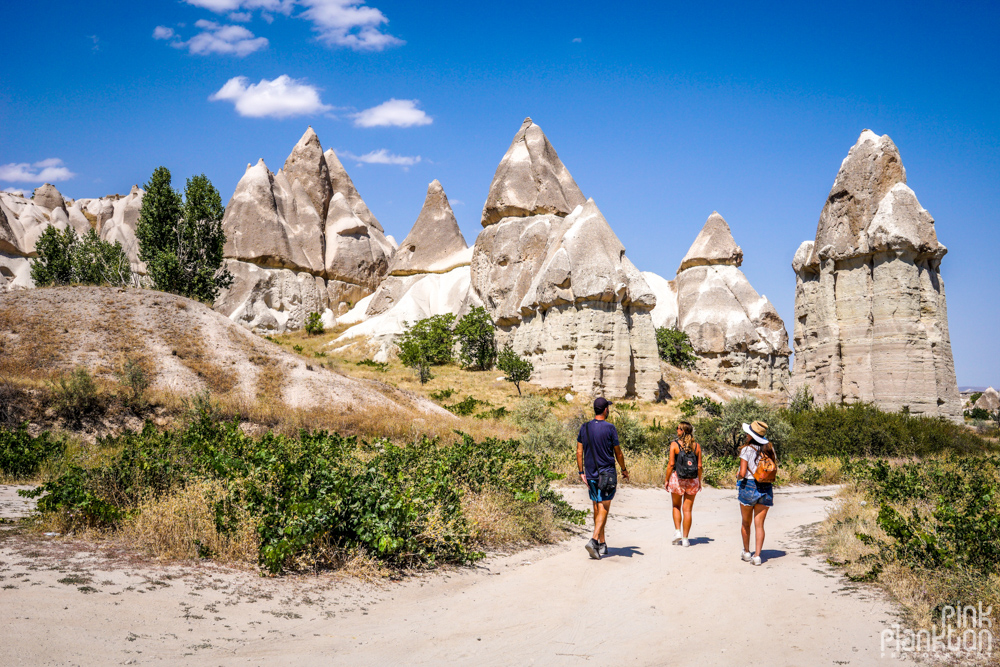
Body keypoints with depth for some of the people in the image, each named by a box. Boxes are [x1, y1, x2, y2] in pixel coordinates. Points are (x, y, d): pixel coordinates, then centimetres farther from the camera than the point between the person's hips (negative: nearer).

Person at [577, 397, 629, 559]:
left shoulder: (584, 428, 3)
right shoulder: (610, 428, -10)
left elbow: (579, 452, 4)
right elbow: (618, 453, -3)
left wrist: (581, 472, 10)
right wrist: (624, 470, 11)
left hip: (590, 474, 5)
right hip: (607, 473, -5)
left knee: (597, 509, 13)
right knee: (604, 509, -5)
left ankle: (602, 544, 19)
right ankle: (594, 540, -21)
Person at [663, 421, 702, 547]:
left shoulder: (674, 444, -6)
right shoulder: (696, 446, 2)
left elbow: (671, 464, -9)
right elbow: (699, 466, 2)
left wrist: (666, 480, -2)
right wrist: (699, 481, 13)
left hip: (677, 478, -2)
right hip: (692, 480, 2)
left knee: (676, 506, 18)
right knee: (687, 509, 7)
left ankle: (677, 531, 4)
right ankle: (685, 538, 8)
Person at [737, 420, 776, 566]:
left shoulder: (747, 449, -11)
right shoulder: (769, 448, 2)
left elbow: (742, 473, -15)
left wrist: (738, 475, 7)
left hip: (749, 487, -3)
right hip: (766, 489, 3)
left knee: (746, 523, 15)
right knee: (759, 524, 7)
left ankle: (746, 552, 27)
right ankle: (757, 555, 0)